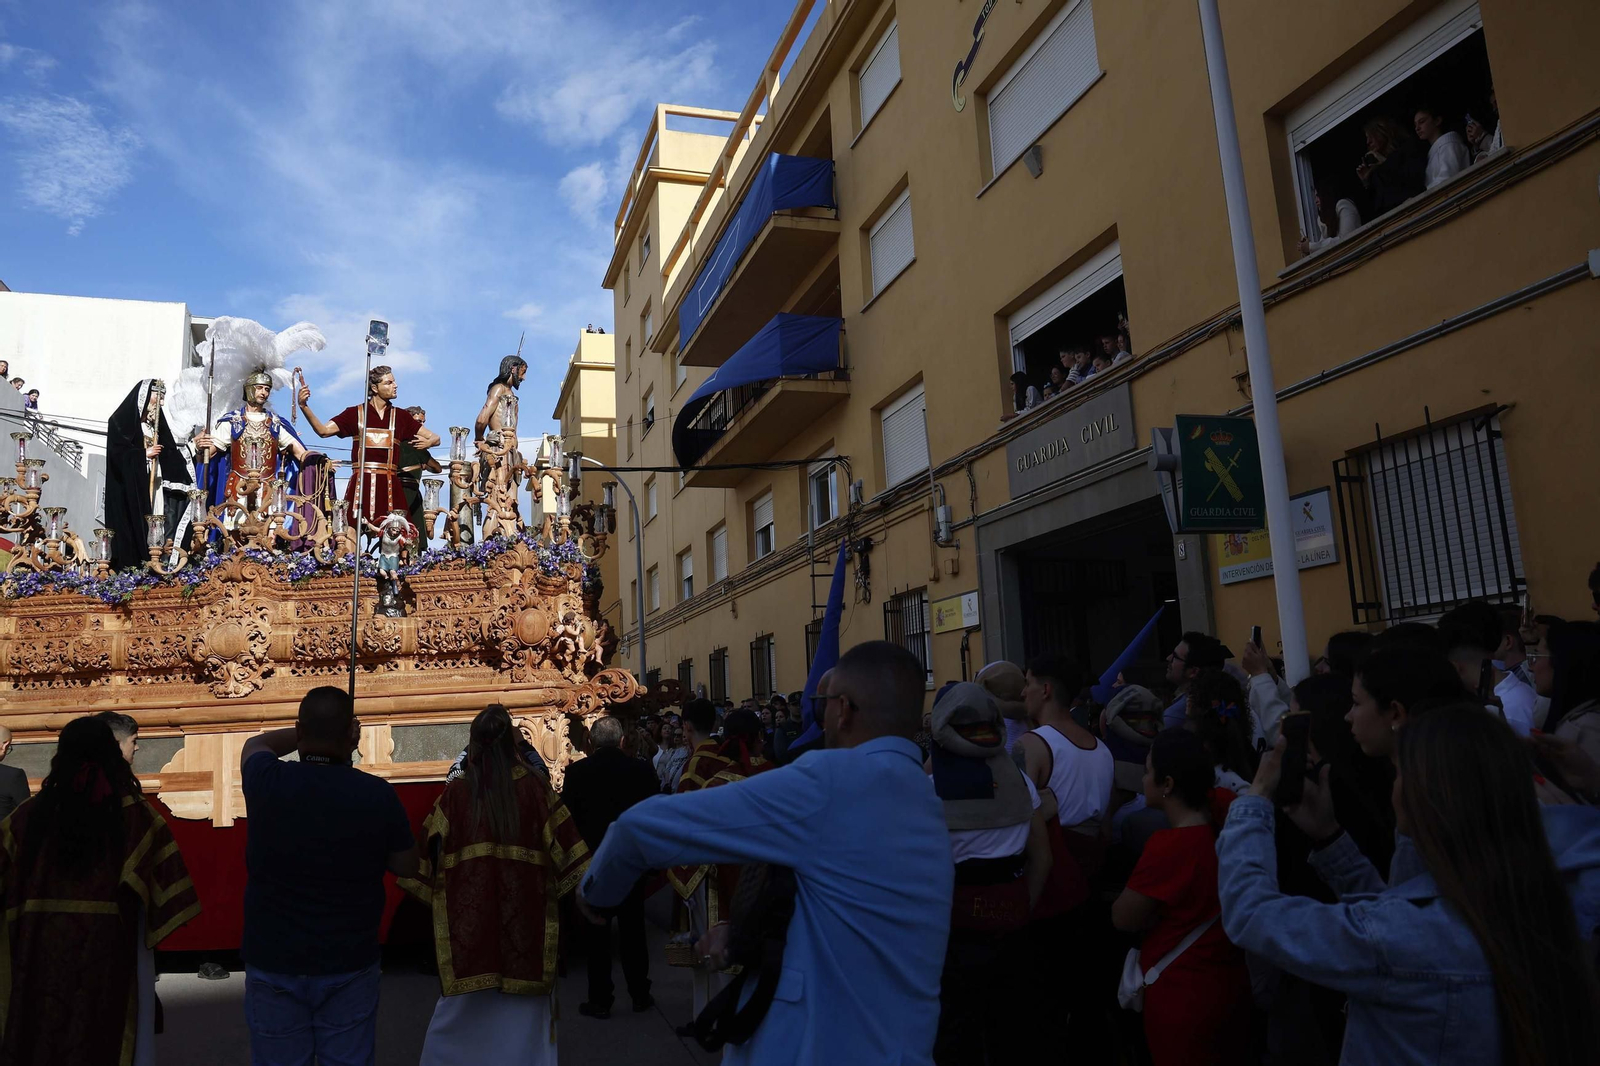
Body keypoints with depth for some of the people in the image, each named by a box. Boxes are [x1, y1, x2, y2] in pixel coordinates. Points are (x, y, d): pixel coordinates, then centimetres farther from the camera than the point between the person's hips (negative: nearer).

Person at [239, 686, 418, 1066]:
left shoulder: (267, 783, -12)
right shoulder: (378, 794, -15)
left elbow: (257, 744, 13)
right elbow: (408, 868, 0)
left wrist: (310, 730, 13)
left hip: (272, 963, 1)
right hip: (349, 964, -1)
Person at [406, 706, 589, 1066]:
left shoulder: (455, 793, -5)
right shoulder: (535, 789, -4)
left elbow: (427, 855, -2)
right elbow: (567, 851, -2)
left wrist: (437, 895, 15)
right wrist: (549, 889, 13)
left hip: (466, 920, 0)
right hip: (524, 916, 0)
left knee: (465, 1011, 16)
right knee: (521, 1014, 11)